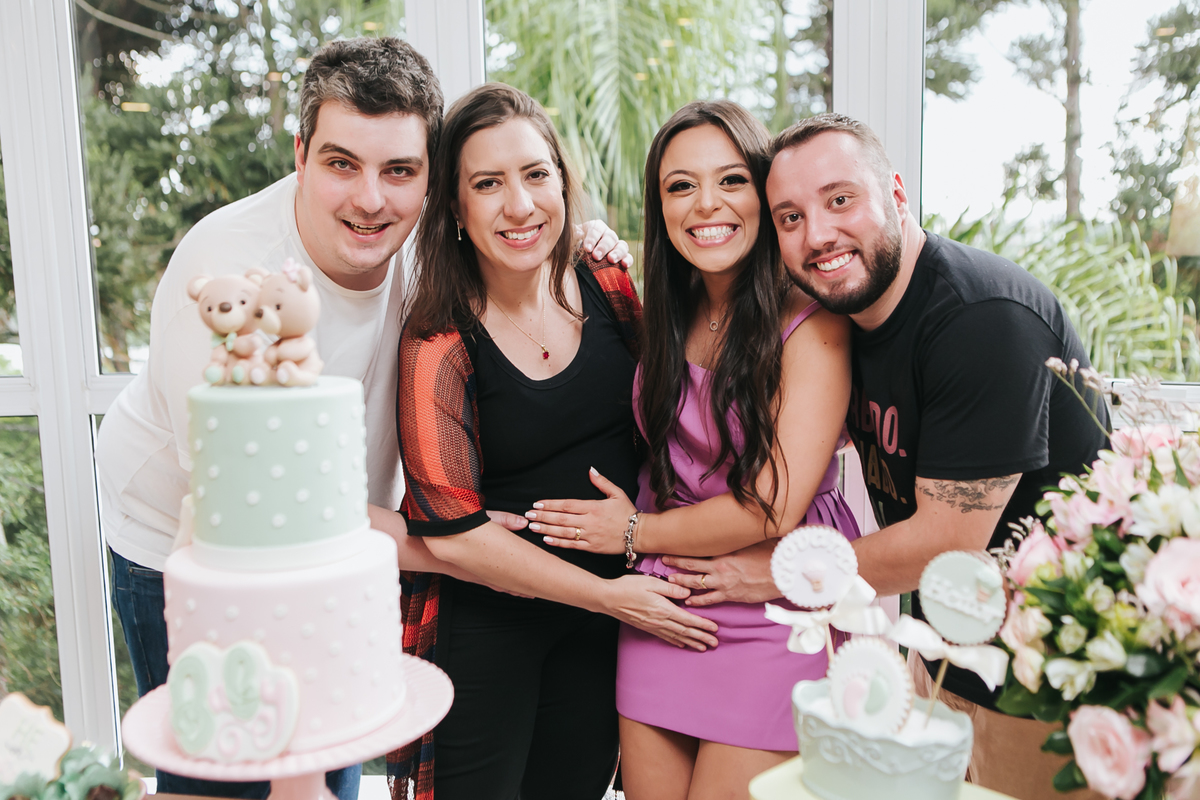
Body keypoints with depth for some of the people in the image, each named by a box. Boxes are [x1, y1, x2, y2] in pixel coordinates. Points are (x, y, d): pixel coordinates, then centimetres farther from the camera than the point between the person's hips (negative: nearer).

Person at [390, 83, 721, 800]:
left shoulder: (611, 292, -5)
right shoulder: (438, 342, -18)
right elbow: (450, 529, -18)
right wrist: (606, 594, -17)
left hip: (606, 619, 4)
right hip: (484, 624, -4)